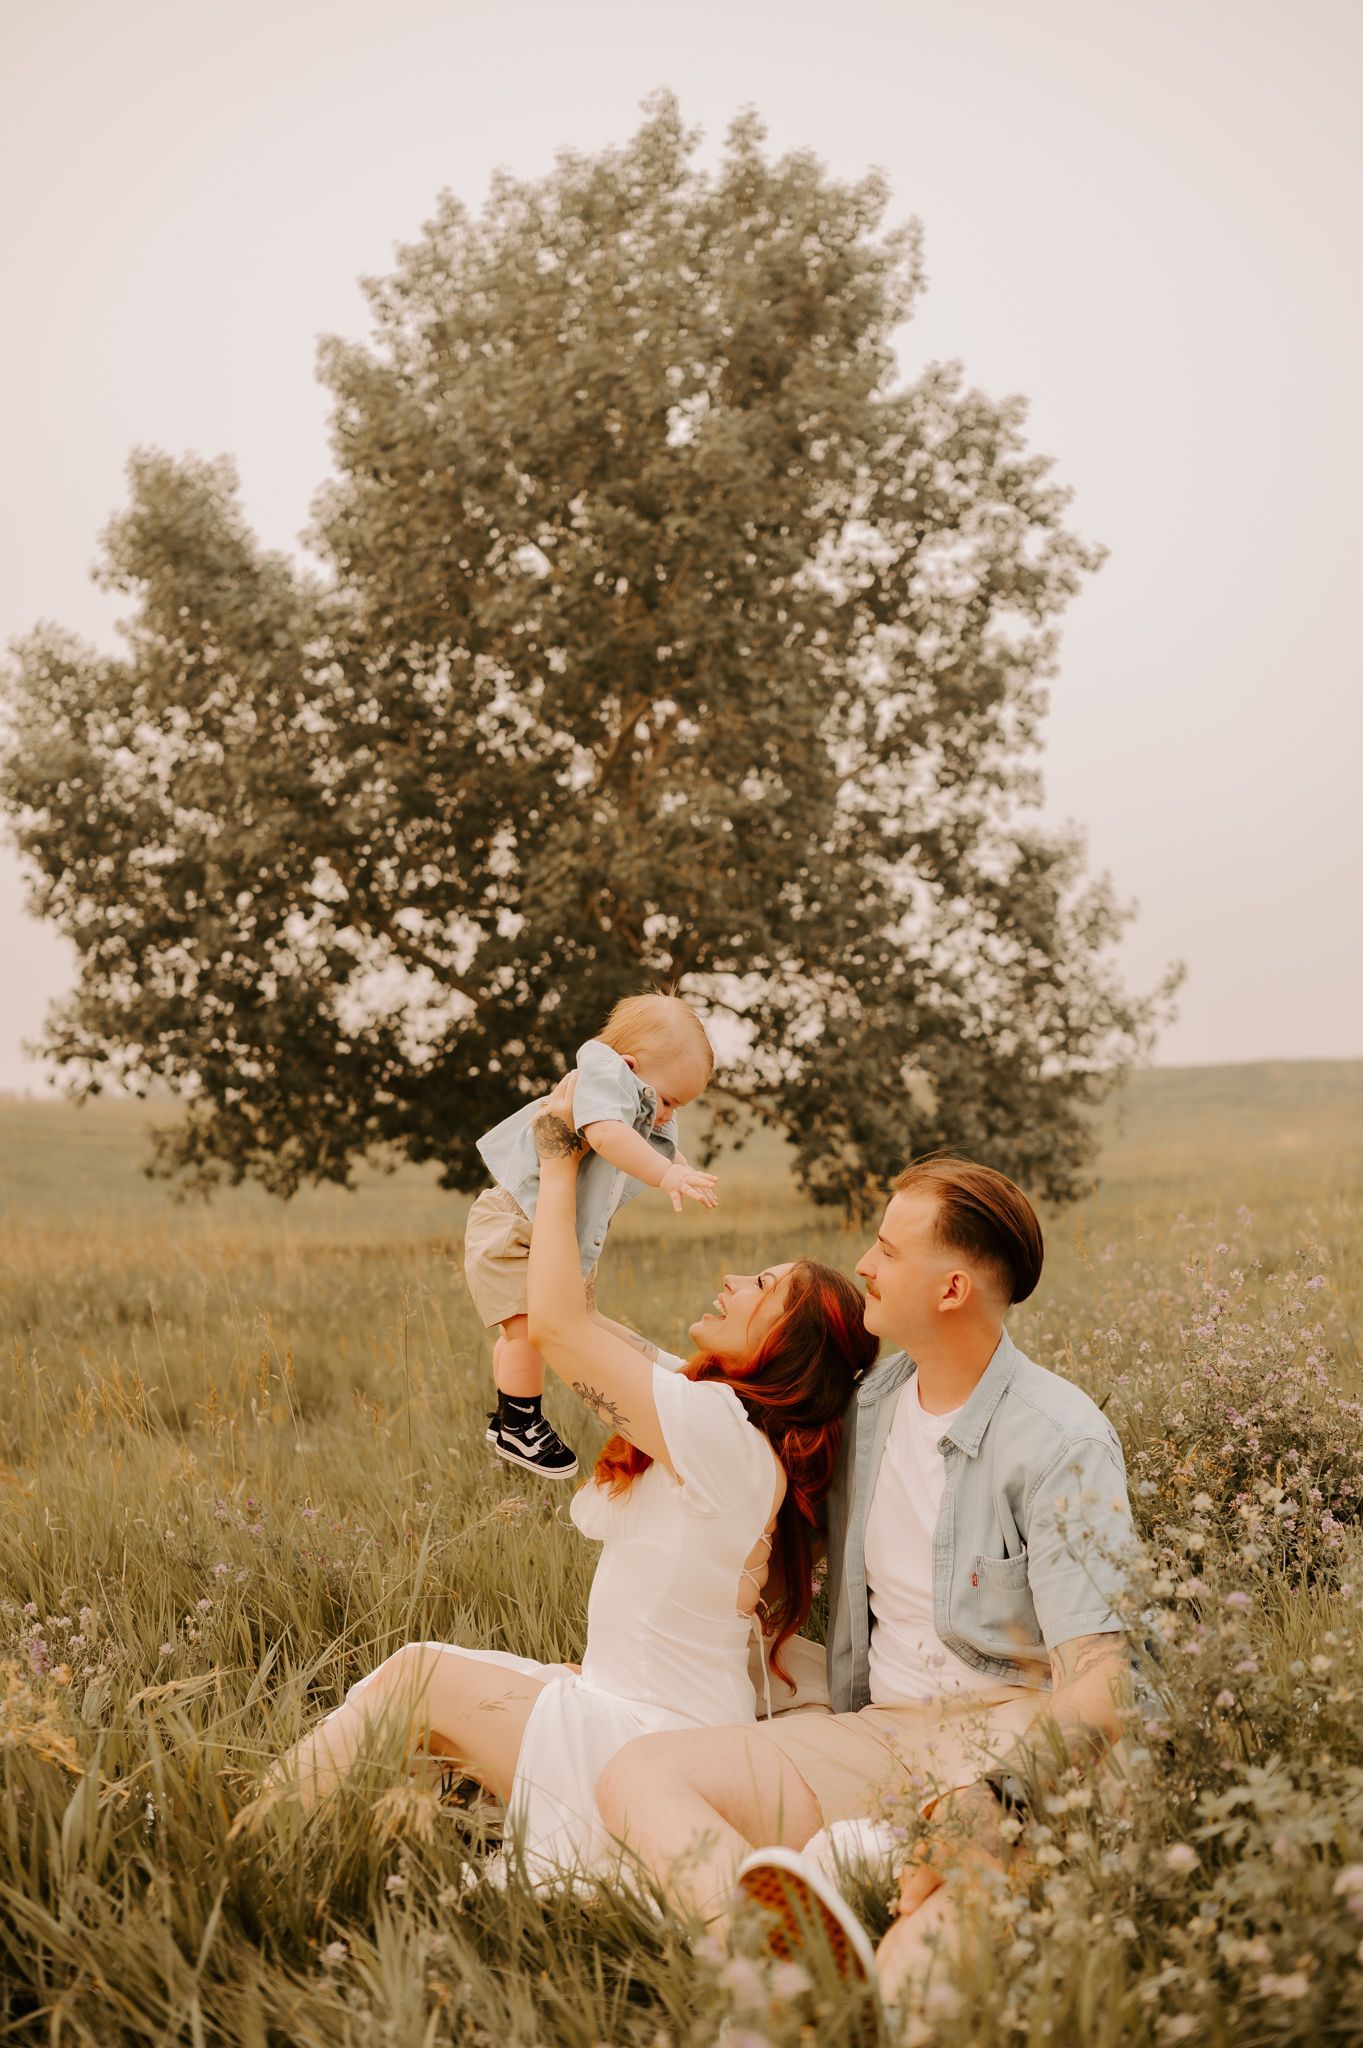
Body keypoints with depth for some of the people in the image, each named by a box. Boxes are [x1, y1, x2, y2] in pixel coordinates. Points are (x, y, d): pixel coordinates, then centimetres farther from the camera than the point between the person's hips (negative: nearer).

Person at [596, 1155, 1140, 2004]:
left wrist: (993, 1794, -35)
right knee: (637, 1774, -19)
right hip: (881, 1736, 6)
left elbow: (1101, 1684, -19)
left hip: (1016, 1734, -6)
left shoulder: (1061, 1442, -9)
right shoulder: (870, 1404, 13)